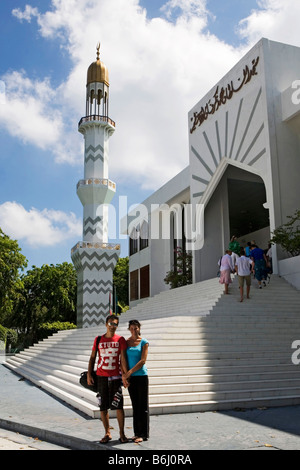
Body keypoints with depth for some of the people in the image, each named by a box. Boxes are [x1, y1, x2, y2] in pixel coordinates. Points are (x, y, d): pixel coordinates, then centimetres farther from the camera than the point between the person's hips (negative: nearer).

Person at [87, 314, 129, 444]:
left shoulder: (120, 340, 0)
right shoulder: (98, 340, 6)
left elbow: (123, 358, -4)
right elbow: (92, 357, 10)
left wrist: (125, 375, -11)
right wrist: (89, 375, 3)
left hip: (115, 377, -2)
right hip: (101, 377, 2)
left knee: (118, 406, -2)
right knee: (103, 407, 6)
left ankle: (122, 434, 10)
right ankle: (107, 433, 19)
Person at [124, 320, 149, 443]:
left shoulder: (144, 342, -4)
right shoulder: (126, 342, 7)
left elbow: (143, 361, -11)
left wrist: (130, 372, -15)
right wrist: (125, 375, -1)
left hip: (141, 376, -4)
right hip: (130, 377, 4)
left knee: (143, 406, 1)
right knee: (135, 406, 11)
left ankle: (143, 434, 8)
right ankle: (137, 433, 19)